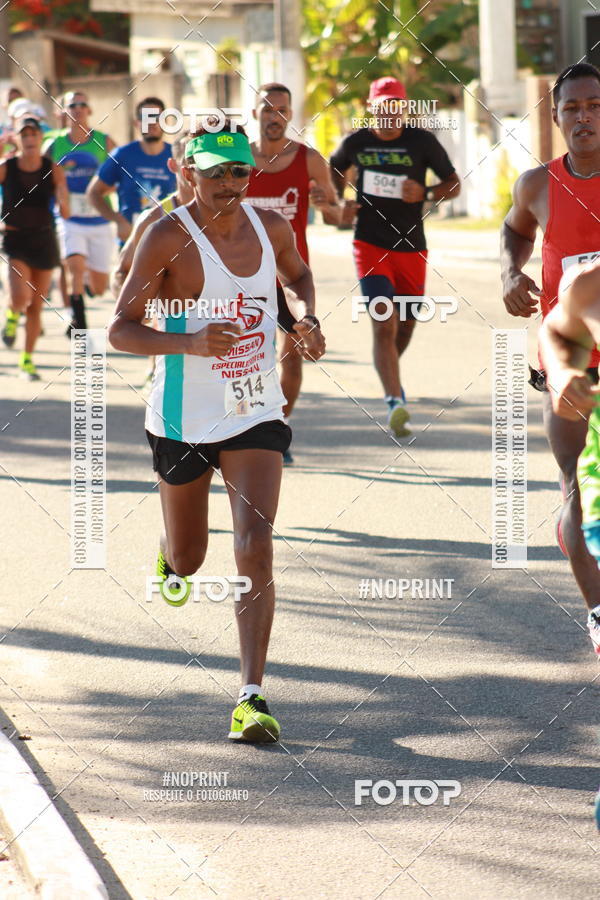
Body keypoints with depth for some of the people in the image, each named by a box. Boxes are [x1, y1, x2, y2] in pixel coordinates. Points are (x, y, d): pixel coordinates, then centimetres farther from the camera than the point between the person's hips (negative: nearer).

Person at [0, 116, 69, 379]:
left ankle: (27, 358, 26)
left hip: (44, 241, 2)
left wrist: (63, 201, -29)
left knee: (36, 305, 8)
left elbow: (66, 214, -8)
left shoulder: (53, 170, -5)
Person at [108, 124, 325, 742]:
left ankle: (252, 697, -17)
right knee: (187, 560, 15)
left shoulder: (271, 228, -1)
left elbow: (298, 275, 23)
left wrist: (307, 321, 2)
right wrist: (191, 343, -32)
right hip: (184, 421, -2)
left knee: (255, 547, -16)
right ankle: (169, 556, 56)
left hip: (255, 416, 2)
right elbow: (121, 330, -16)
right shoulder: (168, 238, -15)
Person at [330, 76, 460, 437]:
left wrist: (424, 193, -16)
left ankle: (390, 375, 48)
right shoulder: (356, 143, -1)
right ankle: (395, 401, -26)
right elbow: (335, 169, 20)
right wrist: (339, 204, 2)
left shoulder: (422, 142, -4)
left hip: (412, 247, 2)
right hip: (371, 245, -2)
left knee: (406, 325, 16)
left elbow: (454, 184, 3)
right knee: (384, 324, -17)